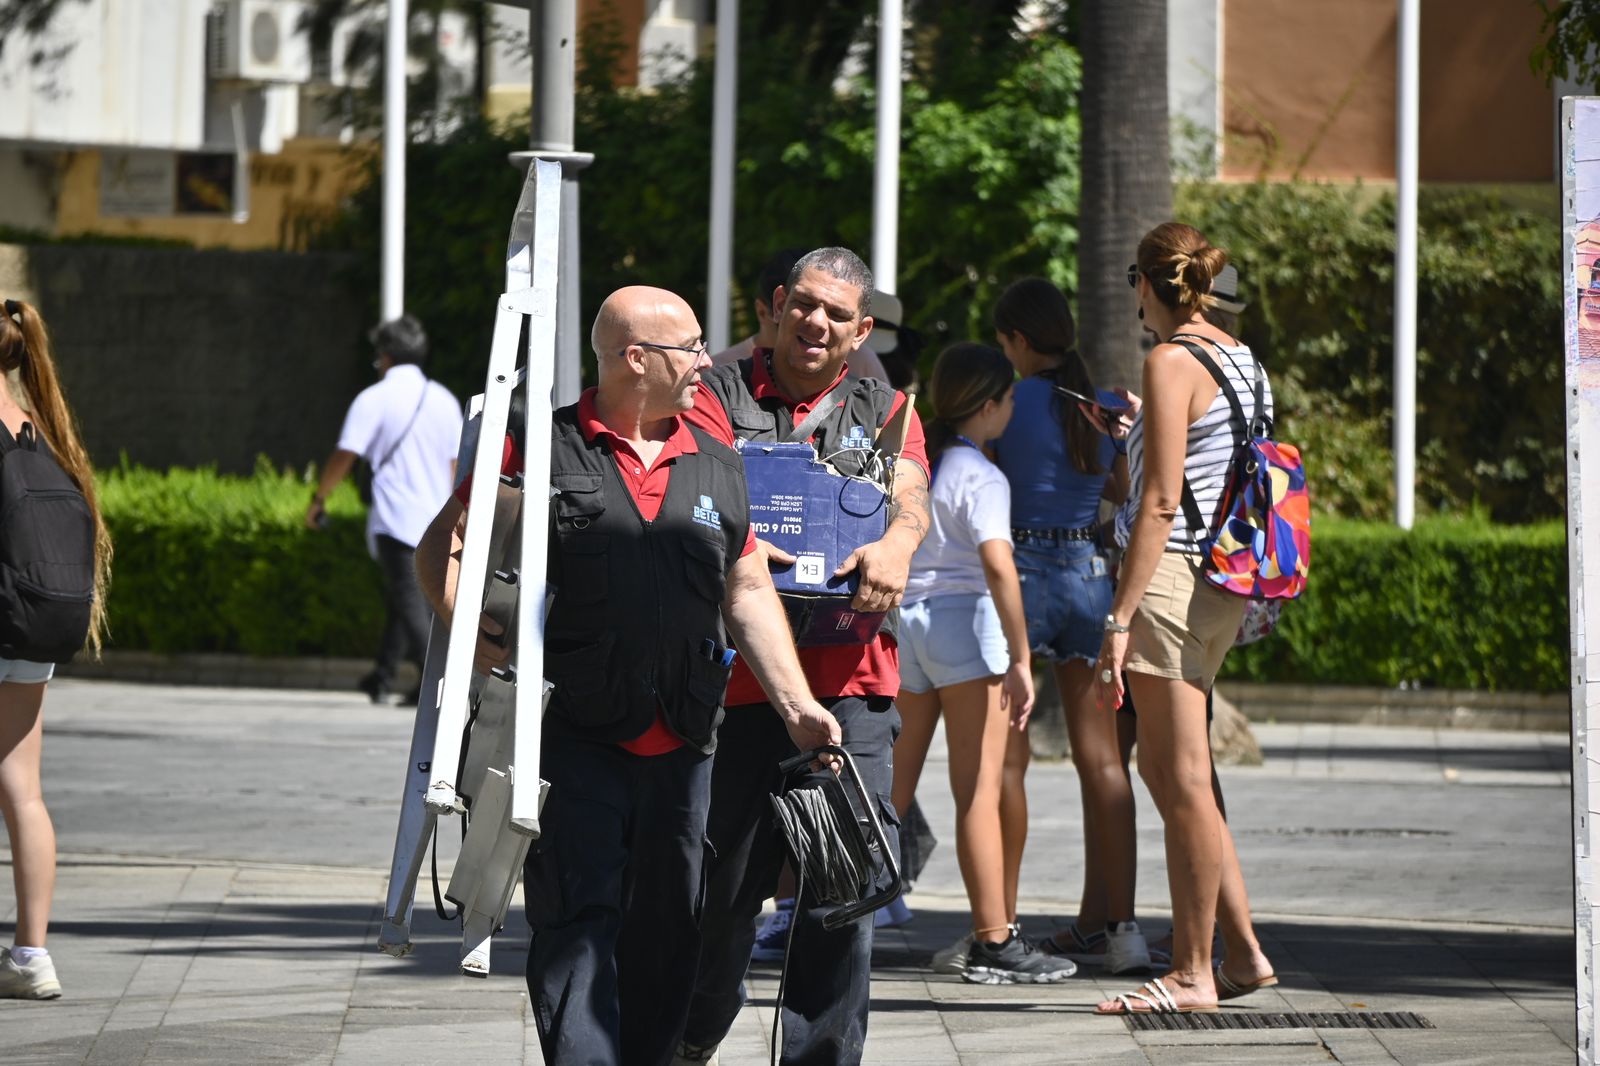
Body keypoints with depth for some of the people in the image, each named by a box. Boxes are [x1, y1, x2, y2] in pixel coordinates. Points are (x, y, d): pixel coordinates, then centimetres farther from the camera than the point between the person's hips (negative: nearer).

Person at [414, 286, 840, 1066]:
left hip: (682, 743, 5)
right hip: (574, 735, -5)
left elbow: (749, 592, 17)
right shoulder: (540, 451, -1)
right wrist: (470, 633, -17)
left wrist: (795, 703, 8)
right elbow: (442, 545, 0)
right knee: (578, 918, -12)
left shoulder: (718, 468, 15)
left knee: (667, 931, 10)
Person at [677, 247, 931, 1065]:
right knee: (721, 882, 5)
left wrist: (897, 543, -24)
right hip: (737, 678, -1)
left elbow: (910, 492, 0)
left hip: (848, 676, 1)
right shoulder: (721, 394, 11)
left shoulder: (883, 409, 18)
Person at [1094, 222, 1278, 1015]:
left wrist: (1120, 617, -17)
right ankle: (1242, 951, 18)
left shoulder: (1172, 363, -12)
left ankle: (1192, 973, 1)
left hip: (1171, 576, -9)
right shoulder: (1240, 359, 13)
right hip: (1223, 580, 9)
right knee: (1167, 769, 16)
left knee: (1182, 778, -3)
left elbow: (1160, 502, -17)